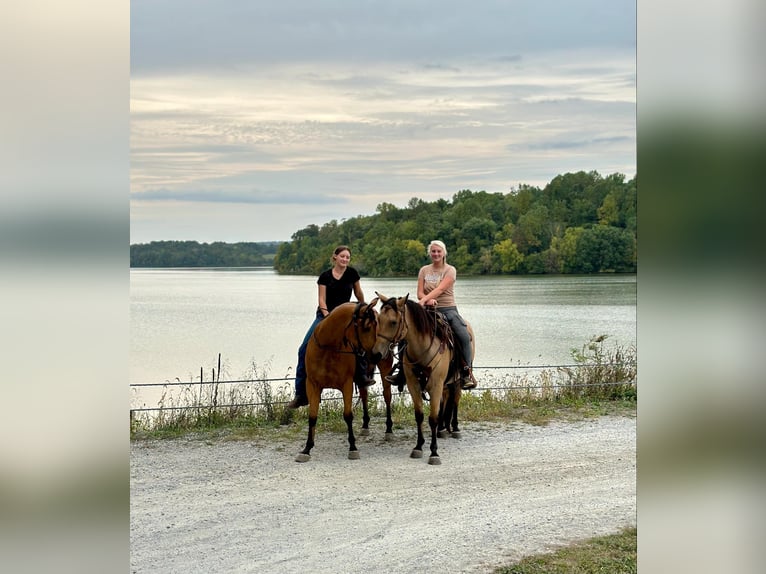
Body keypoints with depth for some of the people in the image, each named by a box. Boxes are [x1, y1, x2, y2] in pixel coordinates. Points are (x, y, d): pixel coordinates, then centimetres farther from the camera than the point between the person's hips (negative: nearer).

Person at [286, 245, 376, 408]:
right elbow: (321, 299, -4)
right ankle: (301, 394, -5)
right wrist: (326, 314, -18)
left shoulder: (352, 273, -1)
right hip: (324, 315, 0)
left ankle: (362, 376, -11)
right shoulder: (325, 276, -1)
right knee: (305, 349, -11)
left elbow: (359, 294, 12)